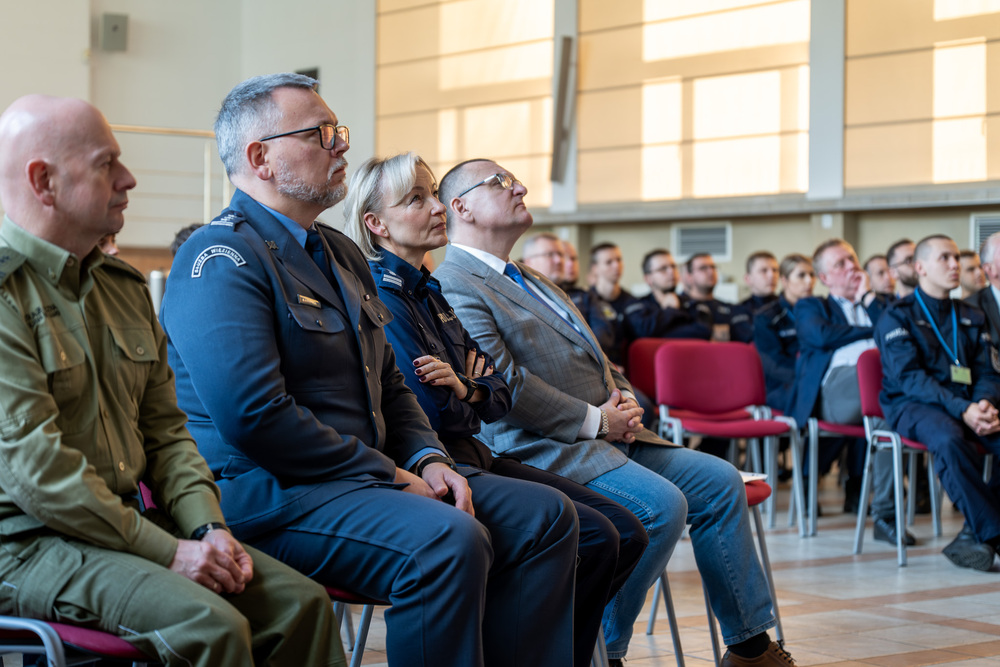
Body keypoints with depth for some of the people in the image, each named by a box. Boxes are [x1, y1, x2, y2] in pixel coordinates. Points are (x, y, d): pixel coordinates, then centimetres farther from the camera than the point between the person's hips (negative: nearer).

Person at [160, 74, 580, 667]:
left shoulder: (342, 253, 20)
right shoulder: (222, 260, -12)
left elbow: (389, 384, 25)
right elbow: (255, 416, -23)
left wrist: (427, 458, 4)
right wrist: (390, 476, -17)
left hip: (373, 473, 10)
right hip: (270, 495, -10)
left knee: (546, 517, -1)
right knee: (449, 541, -33)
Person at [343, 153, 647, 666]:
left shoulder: (431, 292, 18)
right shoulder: (380, 295, -12)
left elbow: (499, 397, 14)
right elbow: (431, 412, -18)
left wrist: (465, 388, -9)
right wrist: (470, 392, 4)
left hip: (471, 455, 10)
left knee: (628, 534, -1)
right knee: (591, 538, -22)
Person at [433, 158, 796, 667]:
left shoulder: (529, 280, 23)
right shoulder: (454, 287, -10)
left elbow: (590, 358, 28)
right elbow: (503, 384, -21)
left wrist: (623, 398, 5)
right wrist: (596, 419, -15)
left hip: (605, 437, 10)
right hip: (545, 451, -10)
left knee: (719, 482, 2)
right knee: (661, 504, -28)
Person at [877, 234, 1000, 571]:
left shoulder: (972, 317, 20)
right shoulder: (897, 316, 1)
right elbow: (909, 377, -11)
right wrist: (961, 409, -24)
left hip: (966, 404, 5)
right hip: (911, 405, -5)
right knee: (948, 439, -38)